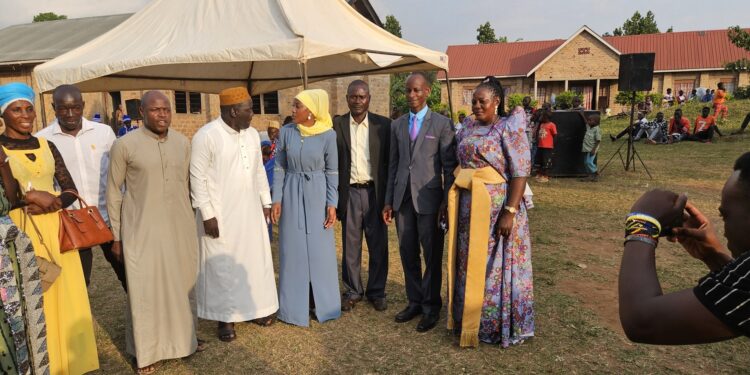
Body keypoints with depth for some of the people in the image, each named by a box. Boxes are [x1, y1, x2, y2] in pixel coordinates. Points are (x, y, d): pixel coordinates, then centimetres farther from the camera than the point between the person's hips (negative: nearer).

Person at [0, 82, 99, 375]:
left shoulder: (47, 146, 9)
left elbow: (70, 189, 6)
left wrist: (51, 203, -11)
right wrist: (31, 195, -17)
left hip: (56, 229, 4)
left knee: (67, 296, 8)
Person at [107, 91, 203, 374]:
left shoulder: (183, 143, 3)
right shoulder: (124, 145, -8)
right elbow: (113, 191, -2)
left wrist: (188, 220, 13)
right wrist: (116, 235, -1)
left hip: (181, 228, 4)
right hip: (142, 231, -4)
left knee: (183, 284, 14)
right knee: (145, 290, 4)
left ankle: (184, 338, 33)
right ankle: (146, 351, 22)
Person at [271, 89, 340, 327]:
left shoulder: (328, 134, -7)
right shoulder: (286, 132, -3)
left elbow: (332, 172, -2)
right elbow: (279, 168, 2)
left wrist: (332, 204, -6)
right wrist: (276, 200, -4)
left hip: (317, 195, -1)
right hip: (291, 195, 1)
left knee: (320, 251, 7)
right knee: (293, 251, 7)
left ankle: (322, 302, 25)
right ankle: (295, 306, 21)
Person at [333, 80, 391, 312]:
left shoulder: (383, 125, 1)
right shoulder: (337, 125, 2)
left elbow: (390, 161, 2)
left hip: (375, 192, 0)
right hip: (349, 193, 0)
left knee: (378, 246, 8)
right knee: (350, 246, 10)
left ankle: (376, 291, 24)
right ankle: (352, 291, 25)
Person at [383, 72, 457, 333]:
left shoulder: (442, 124, -1)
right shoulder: (397, 125, 12)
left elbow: (450, 166, -3)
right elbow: (393, 164, 13)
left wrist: (447, 201, -8)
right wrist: (388, 201, 10)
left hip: (429, 197, -4)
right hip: (403, 198, 4)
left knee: (432, 255, 4)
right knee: (408, 254, 11)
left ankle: (431, 307, 18)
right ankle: (414, 301, 25)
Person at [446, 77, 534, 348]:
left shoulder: (509, 128, -9)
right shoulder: (468, 130, 10)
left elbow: (521, 171, -15)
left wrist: (510, 211, -22)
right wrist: (451, 204, 8)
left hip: (497, 207, -6)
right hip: (469, 208, 6)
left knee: (495, 266, 5)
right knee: (470, 264, 14)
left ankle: (499, 326, 22)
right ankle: (469, 319, 31)